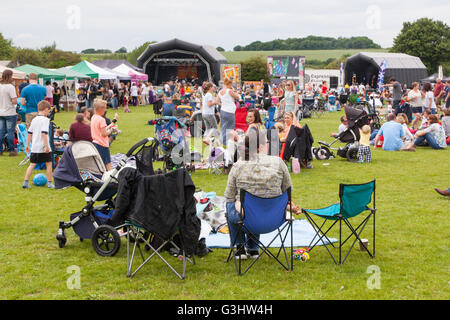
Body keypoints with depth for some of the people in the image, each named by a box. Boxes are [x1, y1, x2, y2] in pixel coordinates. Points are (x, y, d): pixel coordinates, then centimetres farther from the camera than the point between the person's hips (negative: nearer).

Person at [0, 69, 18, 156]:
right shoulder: (10, 87, -15)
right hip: (10, 113, -6)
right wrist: (15, 101, 1)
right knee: (10, 132, 1)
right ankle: (11, 150, 6)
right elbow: (14, 101, -20)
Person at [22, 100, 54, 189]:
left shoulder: (34, 120, 11)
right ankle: (50, 183, 10)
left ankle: (26, 182, 3)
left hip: (34, 147, 6)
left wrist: (28, 145, 19)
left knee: (32, 164, 9)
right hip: (43, 147, -6)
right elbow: (44, 133, -20)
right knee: (49, 164, 7)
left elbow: (29, 133, 13)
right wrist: (47, 146, -19)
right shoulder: (45, 119, -11)